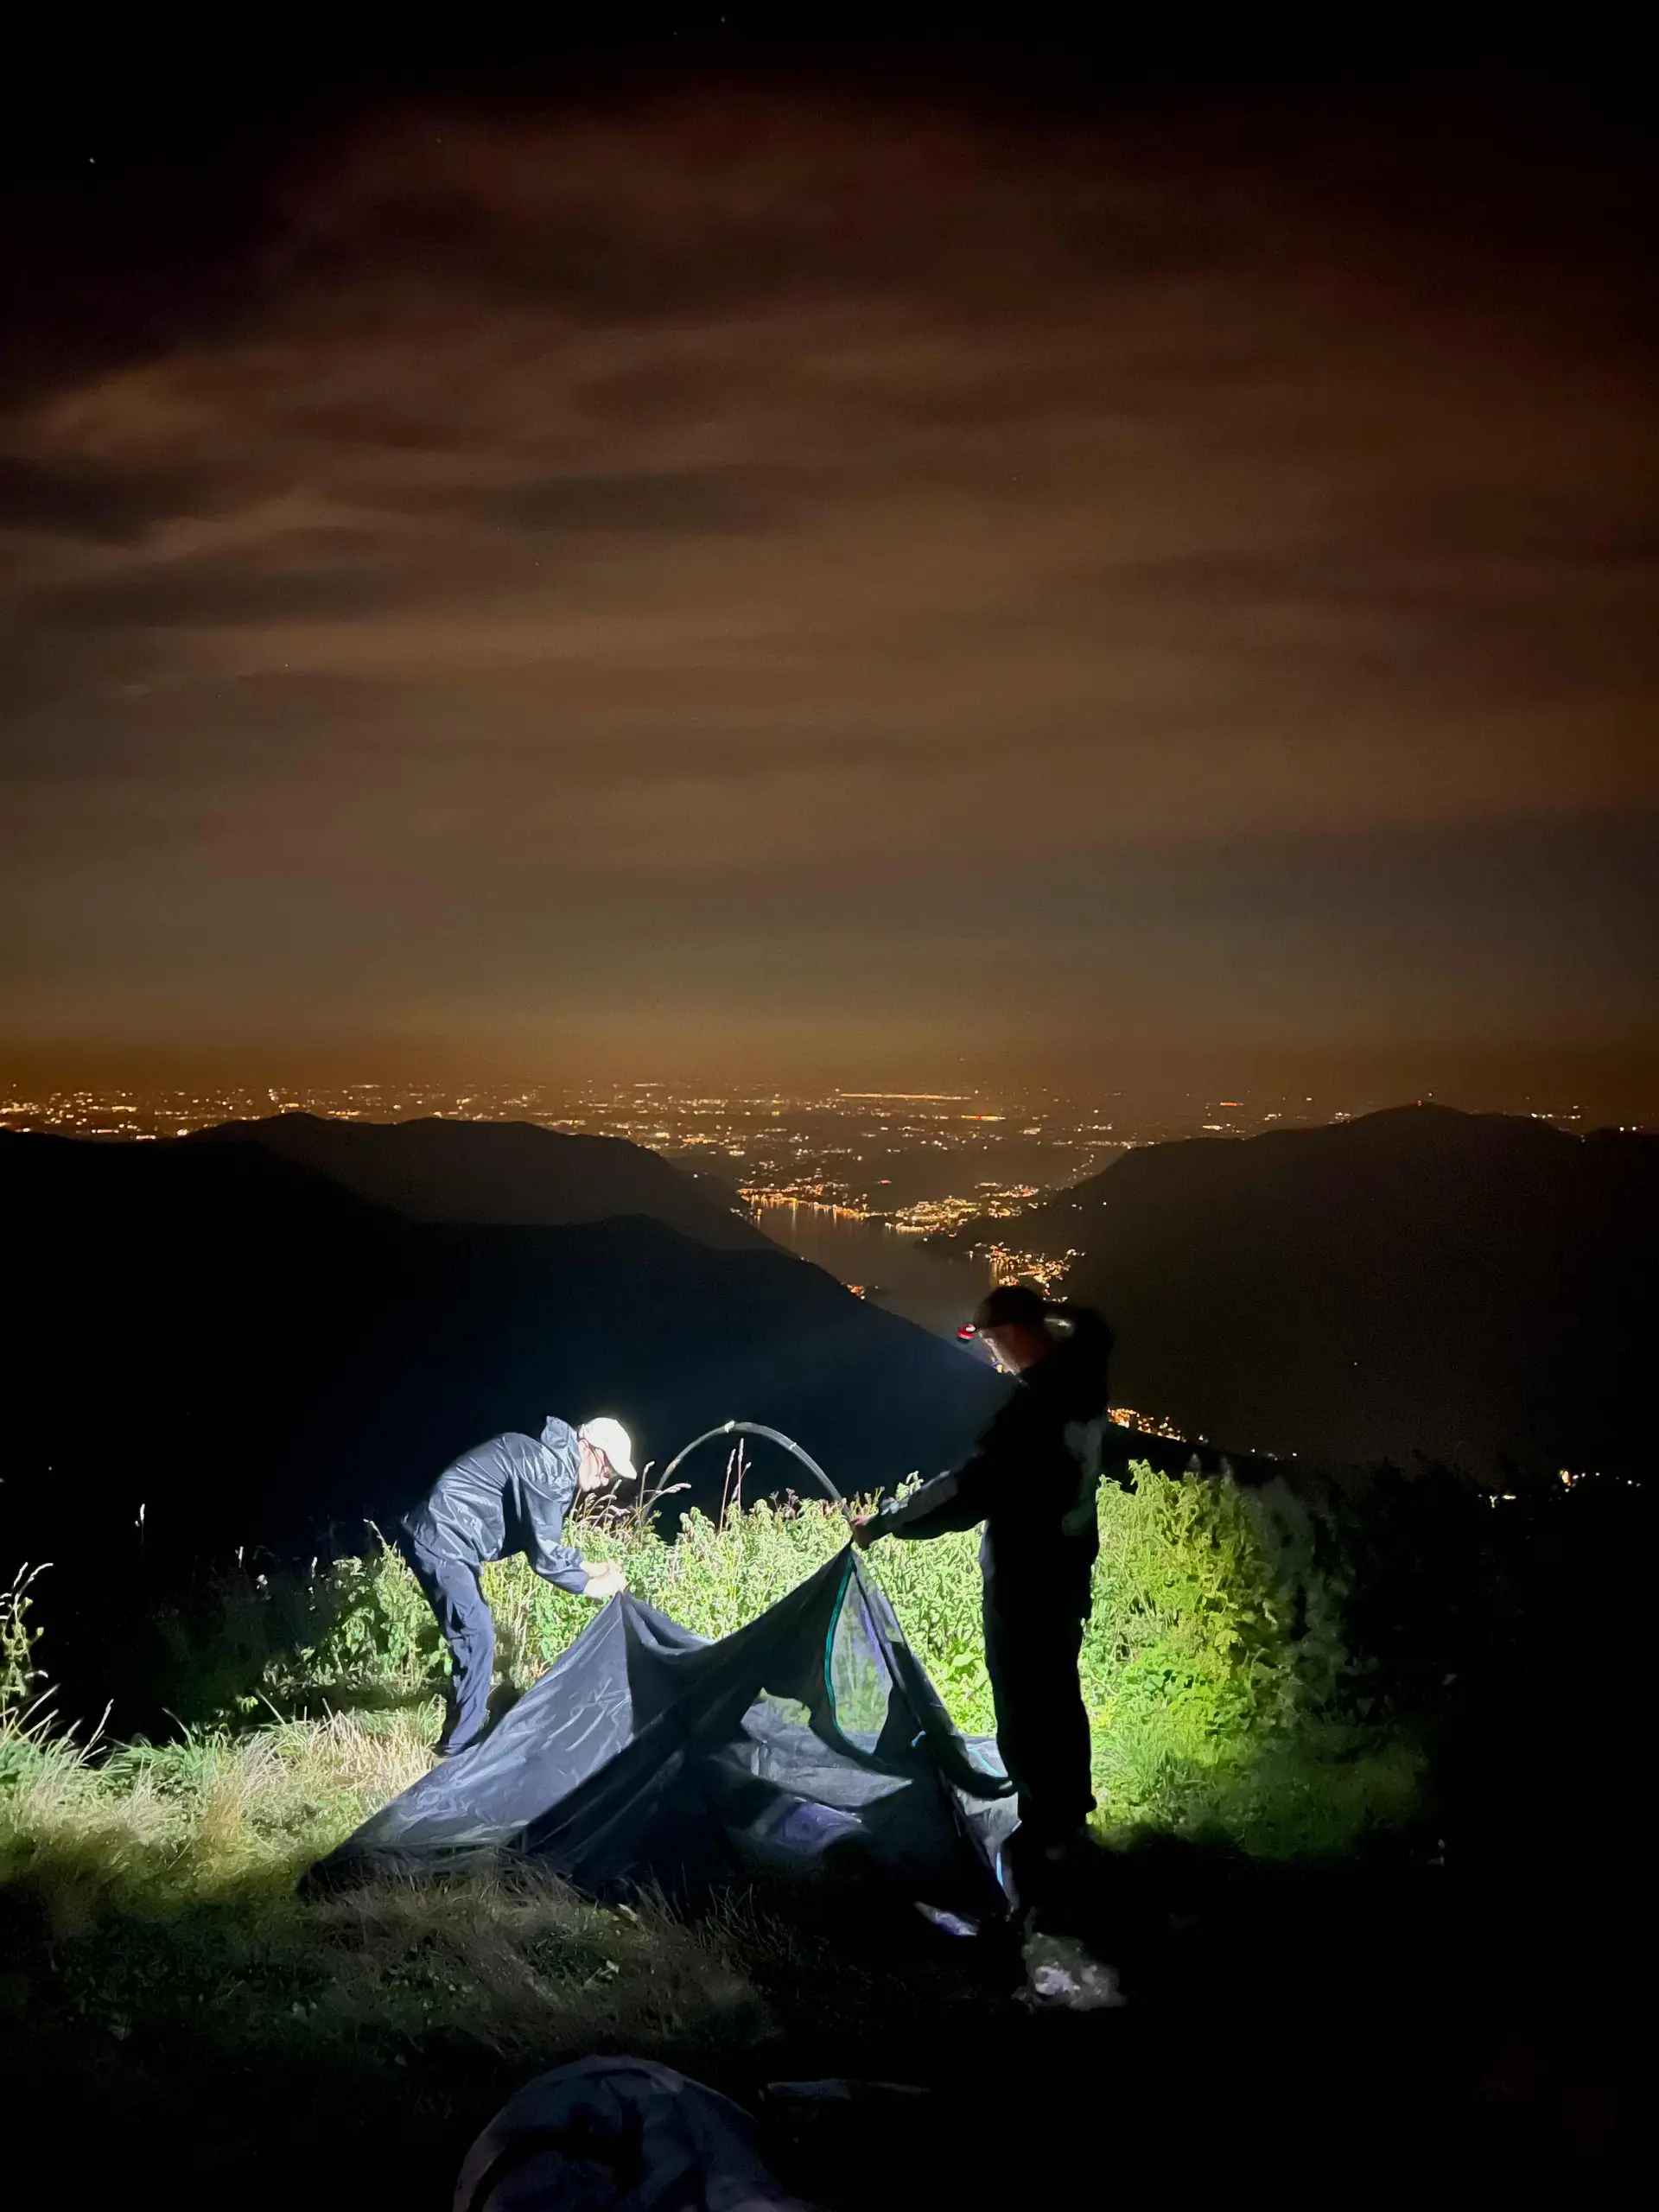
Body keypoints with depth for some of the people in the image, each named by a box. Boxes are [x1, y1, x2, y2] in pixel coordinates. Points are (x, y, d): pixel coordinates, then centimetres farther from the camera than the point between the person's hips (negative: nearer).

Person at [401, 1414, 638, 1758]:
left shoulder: (549, 1459, 15)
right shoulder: (549, 1467, -18)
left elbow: (544, 1541, 23)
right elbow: (544, 1555, -18)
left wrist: (590, 1568, 17)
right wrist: (591, 1585, -5)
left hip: (439, 1539, 11)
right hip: (441, 1542, -11)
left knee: (474, 1635, 19)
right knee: (477, 1638, -7)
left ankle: (462, 1735, 30)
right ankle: (460, 1743, 2)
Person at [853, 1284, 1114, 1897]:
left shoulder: (1032, 1405, -30)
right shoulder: (1080, 1381, -4)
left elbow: (968, 1488, -30)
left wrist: (882, 1523, -23)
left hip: (1026, 1576, -9)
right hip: (1070, 1562, 9)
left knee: (1023, 1703, 3)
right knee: (1057, 1685, 23)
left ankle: (1047, 1835, 12)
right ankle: (1070, 1807, 38)